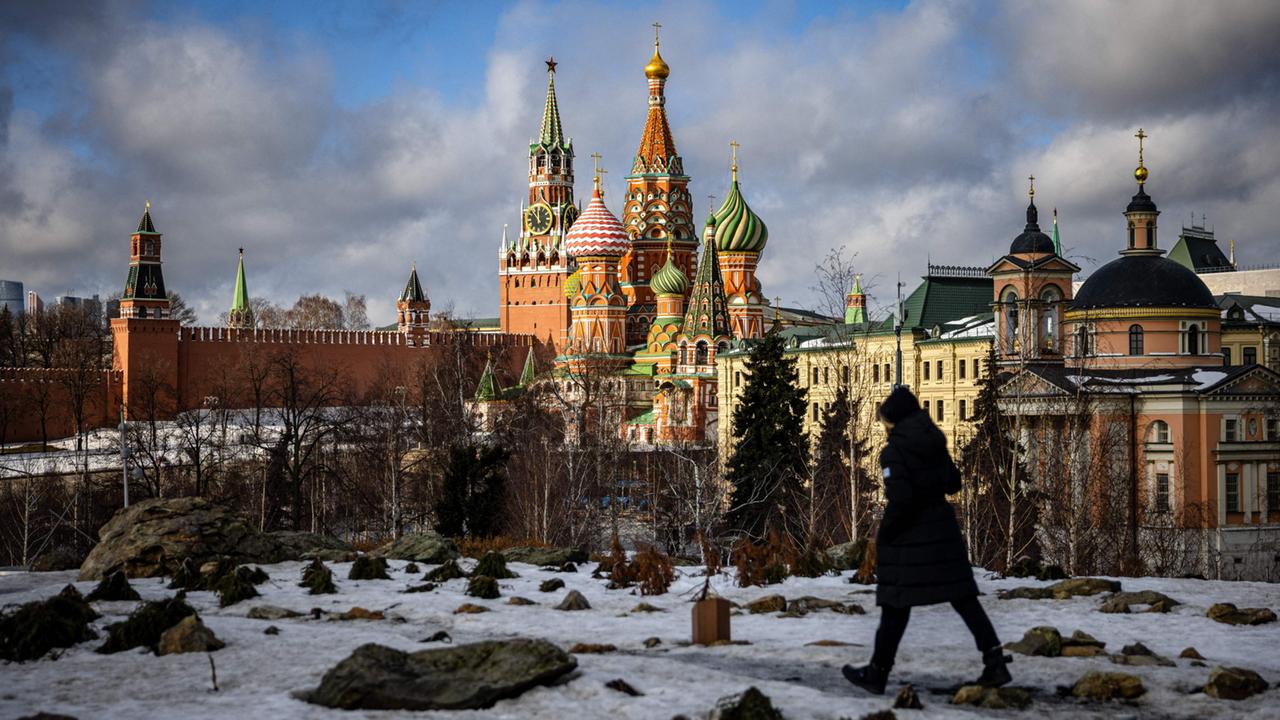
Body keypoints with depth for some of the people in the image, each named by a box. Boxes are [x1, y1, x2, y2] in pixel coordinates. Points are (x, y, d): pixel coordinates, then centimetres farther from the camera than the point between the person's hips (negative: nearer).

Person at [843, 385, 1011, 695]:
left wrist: (883, 535, -10)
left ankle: (877, 672, 15)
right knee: (962, 596, 7)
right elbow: (953, 483, 16)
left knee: (896, 604, 4)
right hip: (943, 529, 6)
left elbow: (899, 500, -22)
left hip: (909, 536, -6)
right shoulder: (935, 443, 6)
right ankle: (995, 660, -2)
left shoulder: (894, 452, -15)